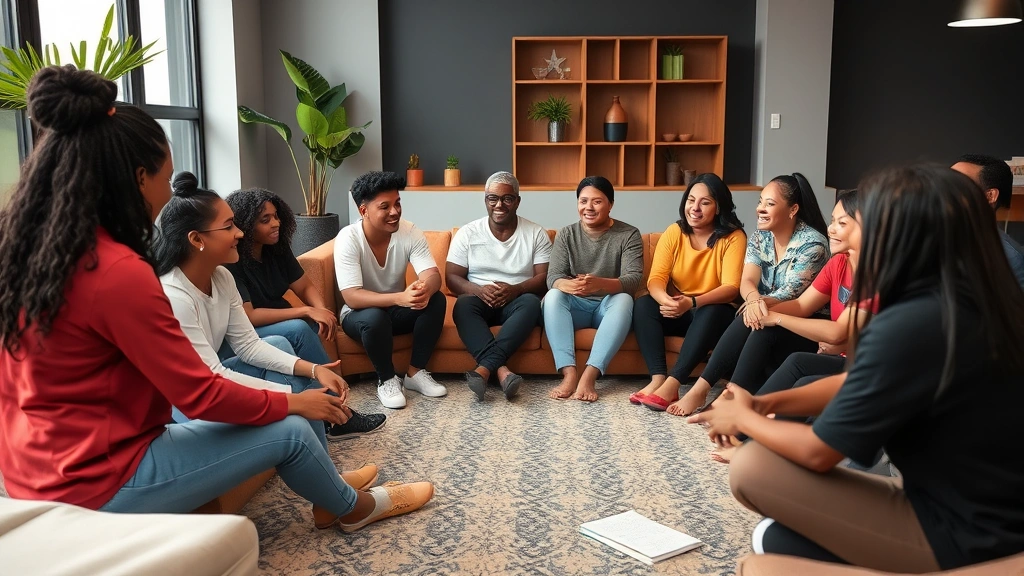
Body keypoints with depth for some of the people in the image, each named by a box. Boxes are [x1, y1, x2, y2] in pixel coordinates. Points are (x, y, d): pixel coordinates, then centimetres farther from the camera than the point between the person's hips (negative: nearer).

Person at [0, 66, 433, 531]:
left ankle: (328, 491, 32)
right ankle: (353, 507, 29)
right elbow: (200, 397, -20)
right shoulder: (118, 271, -26)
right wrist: (292, 402, -4)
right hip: (95, 485, -9)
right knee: (290, 429, 2)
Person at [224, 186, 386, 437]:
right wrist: (306, 311, -30)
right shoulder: (229, 262, -24)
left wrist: (321, 310, -22)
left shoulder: (277, 248, -2)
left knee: (307, 327, -27)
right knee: (299, 329, -31)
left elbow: (305, 287, 2)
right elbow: (247, 317, -29)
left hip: (276, 327, 7)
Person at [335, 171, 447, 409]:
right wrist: (399, 298, -48)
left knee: (436, 300, -24)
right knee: (375, 317, -37)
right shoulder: (348, 239, -24)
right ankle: (387, 379, -11)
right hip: (360, 314, -4)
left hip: (397, 310, 4)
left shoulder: (409, 232, -14)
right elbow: (352, 297, -32)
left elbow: (433, 275, -23)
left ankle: (415, 372, -10)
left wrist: (425, 288, -49)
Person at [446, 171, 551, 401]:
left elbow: (545, 277, -3)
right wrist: (478, 290, -22)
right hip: (480, 301, 0)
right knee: (463, 304, -34)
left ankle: (484, 368, -45)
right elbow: (452, 277, 0)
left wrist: (515, 289, -23)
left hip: (516, 302, 0)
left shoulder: (536, 234, 3)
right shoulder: (467, 233, 4)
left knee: (531, 303, -35)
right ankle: (501, 370, -48)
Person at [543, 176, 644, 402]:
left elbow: (633, 279, -18)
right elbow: (553, 277, -9)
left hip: (608, 307, -1)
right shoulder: (566, 235, 1)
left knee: (624, 299, -34)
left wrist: (600, 284, -40)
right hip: (576, 306, 2)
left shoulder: (629, 235, -5)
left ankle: (589, 376, -41)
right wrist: (568, 285, -36)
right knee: (553, 296, -29)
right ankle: (569, 374, -39)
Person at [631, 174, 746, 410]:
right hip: (678, 311, 3)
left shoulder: (734, 237, -11)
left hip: (714, 312, -3)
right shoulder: (673, 233, -2)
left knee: (712, 312, -36)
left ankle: (672, 383, -41)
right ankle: (658, 379, -36)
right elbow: (656, 278, -12)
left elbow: (731, 288, -21)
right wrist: (665, 300, -37)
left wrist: (692, 303, -38)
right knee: (643, 304, -24)